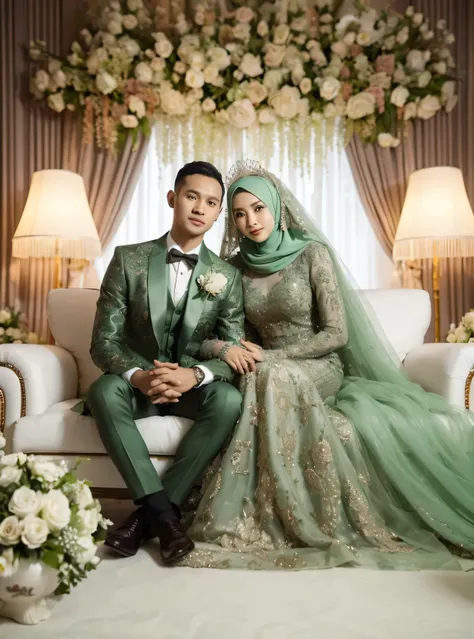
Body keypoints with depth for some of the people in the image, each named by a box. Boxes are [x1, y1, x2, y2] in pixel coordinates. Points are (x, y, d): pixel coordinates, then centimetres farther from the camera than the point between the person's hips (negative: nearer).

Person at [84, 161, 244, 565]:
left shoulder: (227, 276, -2)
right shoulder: (129, 259, -5)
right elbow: (103, 341, -8)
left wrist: (195, 374, -29)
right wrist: (139, 375, -29)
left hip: (194, 386, 1)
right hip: (138, 384, 0)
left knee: (229, 399, -31)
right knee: (103, 391, -32)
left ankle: (148, 515, -22)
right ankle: (164, 513, -28)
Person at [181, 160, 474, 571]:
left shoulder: (313, 253, -6)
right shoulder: (236, 267, 6)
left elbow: (337, 333, -10)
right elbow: (208, 331, 8)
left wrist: (273, 357, -19)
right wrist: (222, 348, -17)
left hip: (320, 369, -2)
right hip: (271, 372, 3)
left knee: (273, 379, -35)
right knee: (267, 379, -33)